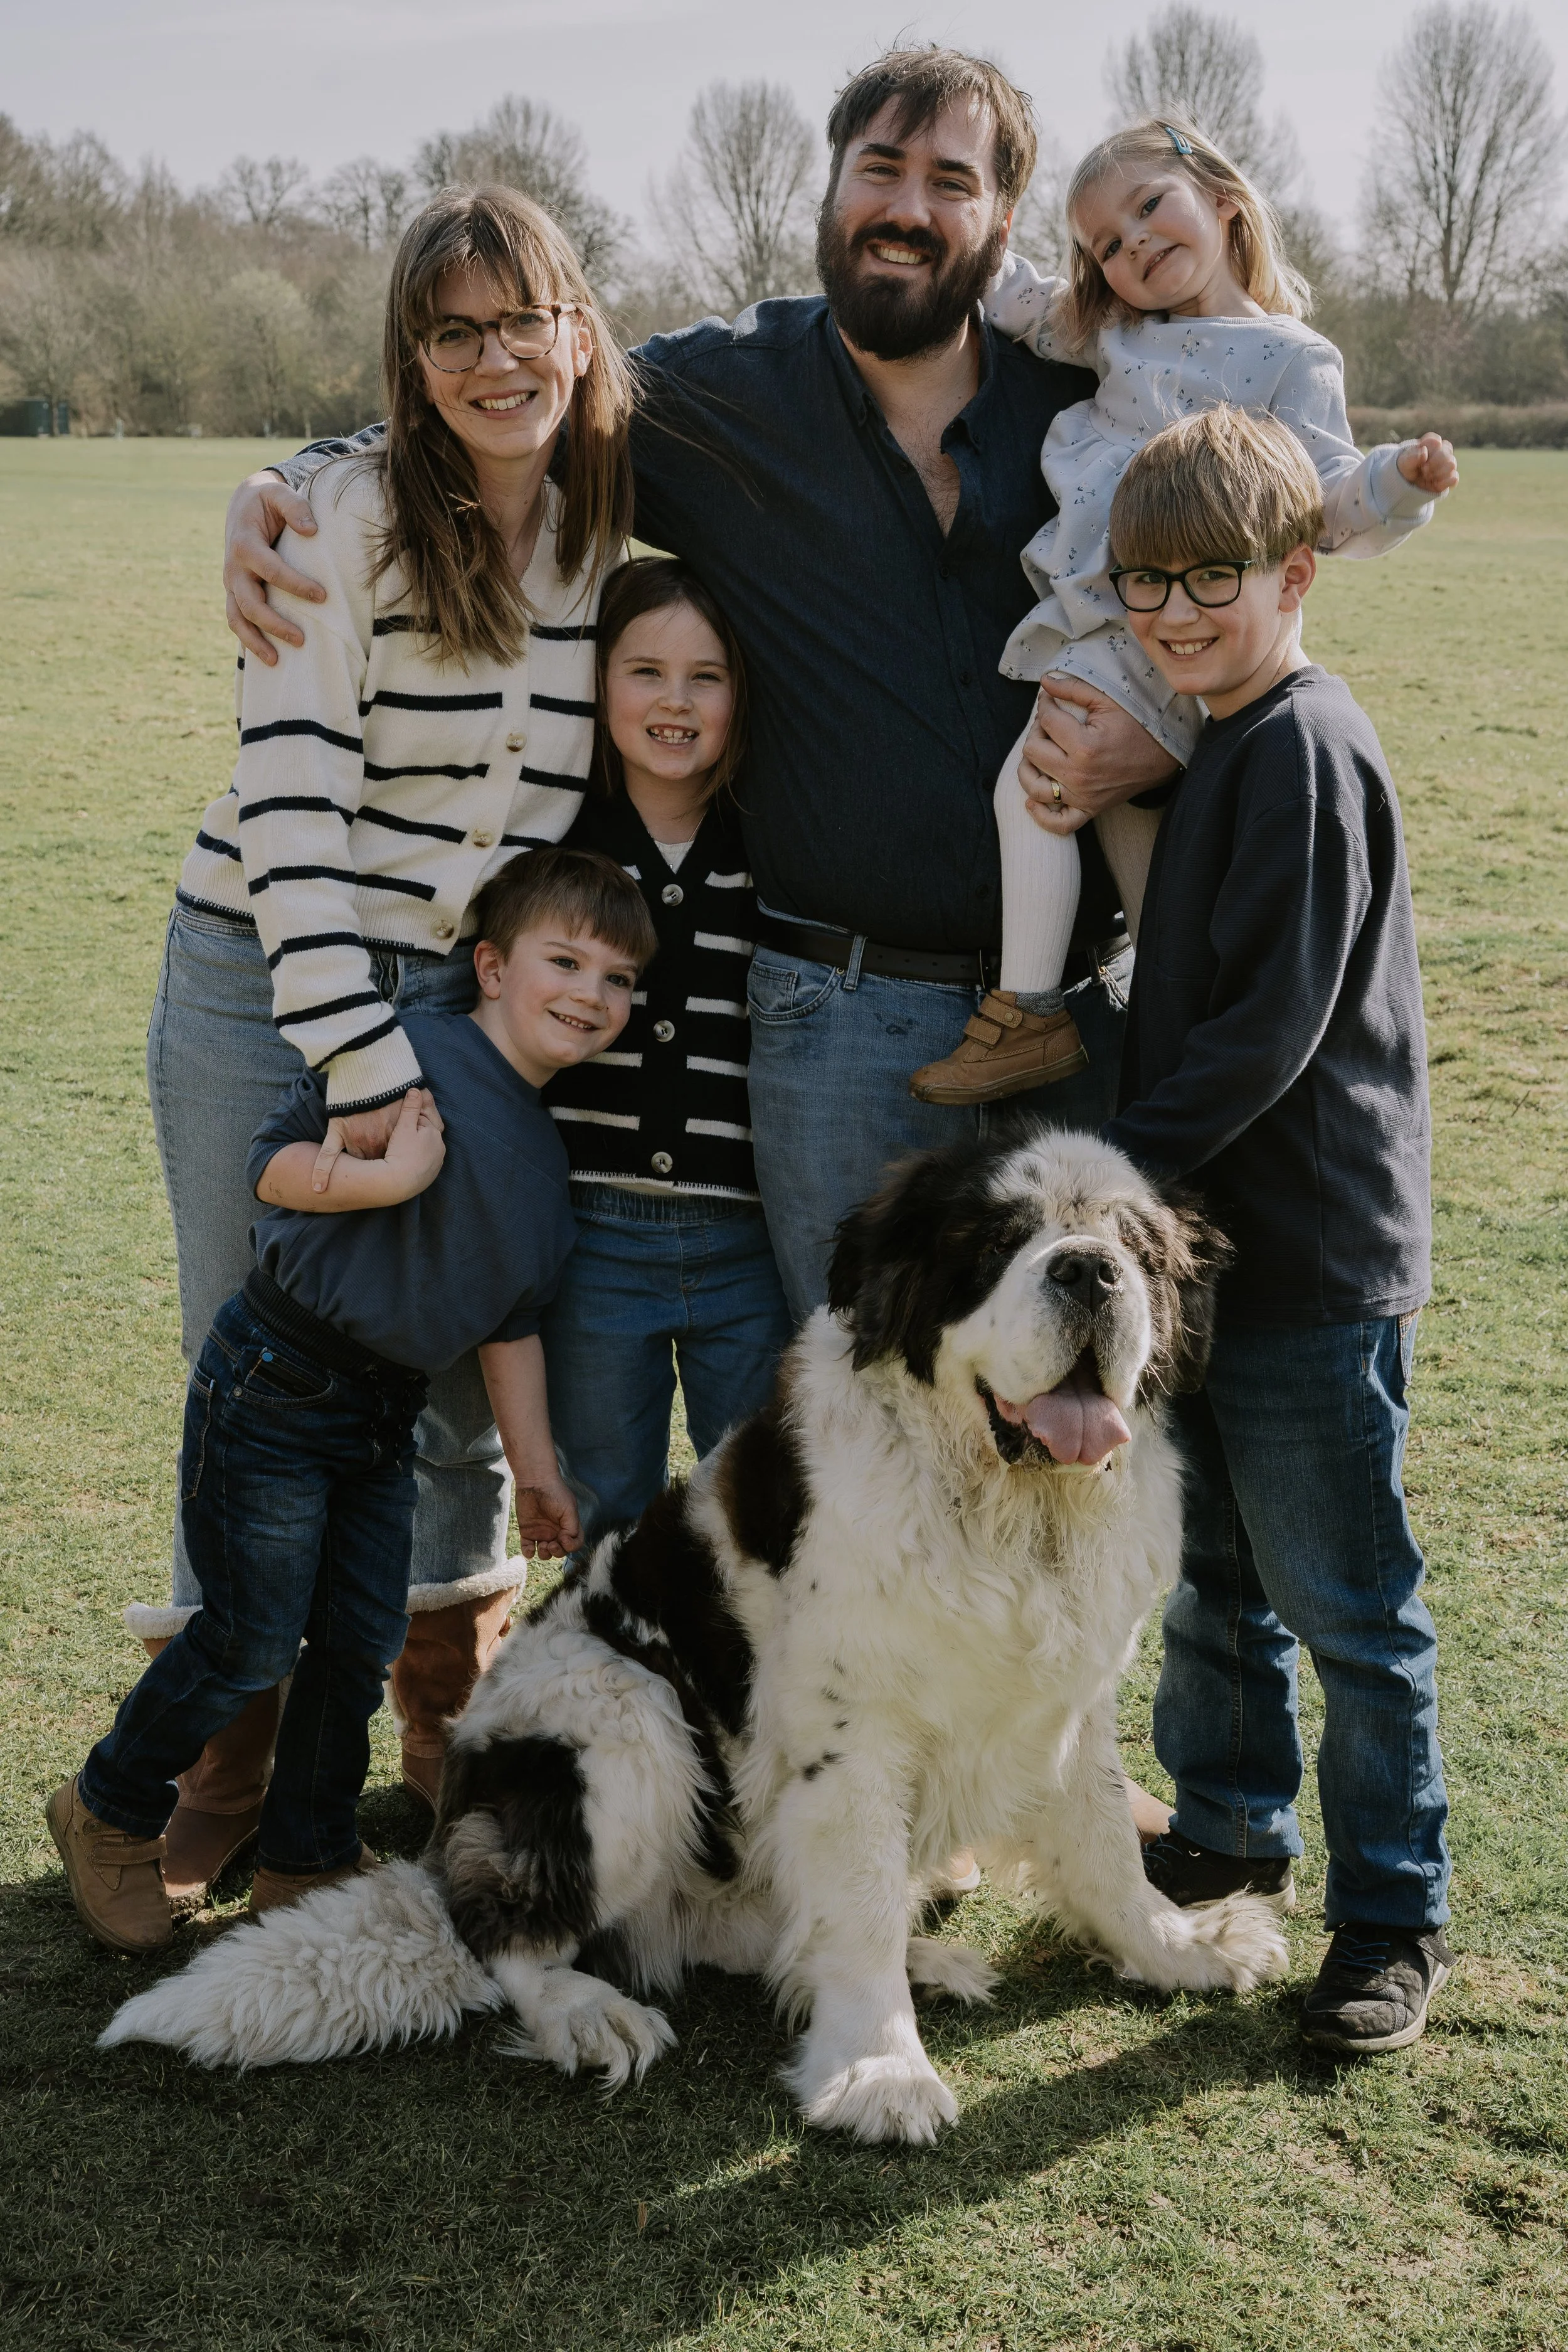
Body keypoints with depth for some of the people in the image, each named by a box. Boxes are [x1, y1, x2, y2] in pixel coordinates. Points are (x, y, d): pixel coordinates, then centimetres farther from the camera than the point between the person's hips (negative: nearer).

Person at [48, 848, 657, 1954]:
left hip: (385, 1408, 7)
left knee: (364, 1638, 9)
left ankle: (308, 1859, 26)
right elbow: (274, 1166, -16)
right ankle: (111, 1812, 22)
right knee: (254, 1640, -1)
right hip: (273, 1384, -7)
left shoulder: (550, 1152, 8)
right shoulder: (407, 1055, -15)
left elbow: (511, 1322, 15)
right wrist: (390, 1176, -31)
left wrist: (536, 1466, 15)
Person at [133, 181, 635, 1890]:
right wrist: (358, 1058, -22)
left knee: (461, 1371, 9)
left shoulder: (620, 539, 2)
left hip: (477, 999, 3)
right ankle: (225, 1745, 19)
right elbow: (292, 794, -17)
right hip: (265, 983, -3)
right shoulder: (342, 518, -12)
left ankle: (450, 1721, 29)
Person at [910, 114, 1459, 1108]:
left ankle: (1030, 1018, -5)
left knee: (1030, 788, -14)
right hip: (1094, 614, 8)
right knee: (1123, 810, 11)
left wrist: (1401, 478, -26)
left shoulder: (1291, 360, -4)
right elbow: (1023, 303, 29)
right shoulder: (1122, 333, 15)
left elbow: (1329, 509, -8)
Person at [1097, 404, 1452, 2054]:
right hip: (1210, 1239, 9)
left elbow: (1269, 1026, -22)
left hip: (1313, 1264, -9)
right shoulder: (1215, 749, 11)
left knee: (1345, 1605, 3)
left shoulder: (1307, 752, -17)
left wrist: (1121, 1167, -17)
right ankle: (1230, 1832, 39)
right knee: (1211, 1574, 21)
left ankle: (1393, 1916, 17)